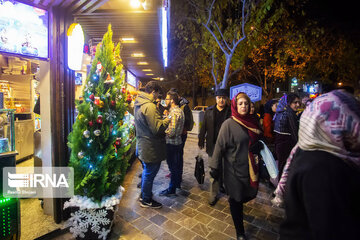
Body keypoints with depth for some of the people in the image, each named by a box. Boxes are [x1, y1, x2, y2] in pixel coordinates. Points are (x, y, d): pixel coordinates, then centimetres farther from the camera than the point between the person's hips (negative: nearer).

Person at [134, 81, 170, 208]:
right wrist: (167, 120, -10)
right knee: (150, 173, 8)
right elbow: (156, 128, -26)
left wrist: (161, 119, 11)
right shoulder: (149, 106, -25)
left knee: (147, 171, 26)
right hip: (151, 148, -10)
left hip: (142, 144, 10)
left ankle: (144, 194, 44)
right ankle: (146, 200, 28)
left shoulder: (138, 104, 8)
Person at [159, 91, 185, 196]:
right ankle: (177, 183, 40)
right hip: (178, 141, 10)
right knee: (177, 165, 22)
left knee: (173, 167, 3)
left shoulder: (173, 113, -22)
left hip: (172, 143, -10)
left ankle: (171, 189, 18)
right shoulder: (180, 110, 10)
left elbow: (171, 133, -27)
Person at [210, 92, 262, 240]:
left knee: (248, 195, 15)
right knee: (236, 199, 9)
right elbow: (220, 146, -12)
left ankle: (236, 210, 50)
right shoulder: (229, 124, -13)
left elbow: (259, 140, 18)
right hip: (234, 169, -5)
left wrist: (259, 146, -5)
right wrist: (215, 167, -12)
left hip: (250, 168, 5)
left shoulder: (252, 122, 4)